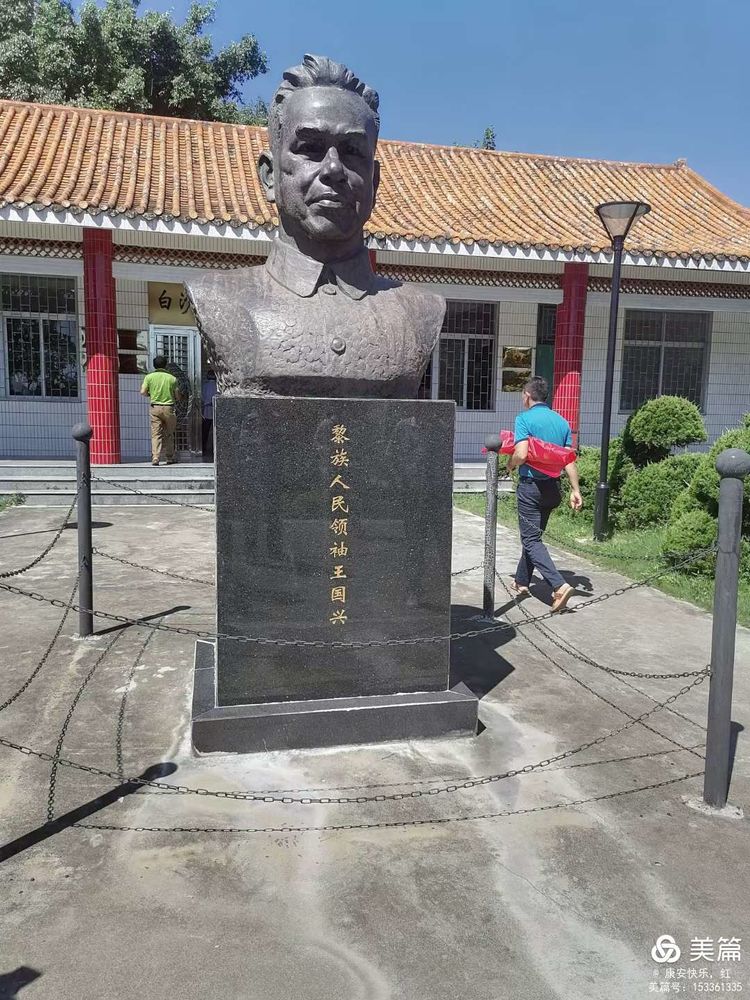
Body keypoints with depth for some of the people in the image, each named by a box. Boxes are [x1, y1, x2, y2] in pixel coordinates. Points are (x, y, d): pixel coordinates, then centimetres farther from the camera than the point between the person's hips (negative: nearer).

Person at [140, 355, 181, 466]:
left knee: (156, 433, 1)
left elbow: (143, 392, -6)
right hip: (168, 408, 0)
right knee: (169, 434, 11)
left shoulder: (149, 377, 0)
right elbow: (177, 396, 2)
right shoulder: (172, 378, -1)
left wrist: (151, 394, 14)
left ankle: (155, 458, -10)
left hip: (155, 407, 1)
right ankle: (170, 458, 16)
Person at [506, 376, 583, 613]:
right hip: (553, 487, 7)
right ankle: (522, 581, 31)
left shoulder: (524, 419, -12)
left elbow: (521, 454, -23)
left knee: (531, 539, -3)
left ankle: (559, 586, -18)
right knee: (533, 535, 20)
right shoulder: (562, 421, 7)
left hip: (530, 487, -7)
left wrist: (510, 465, -2)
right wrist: (575, 490, 5)